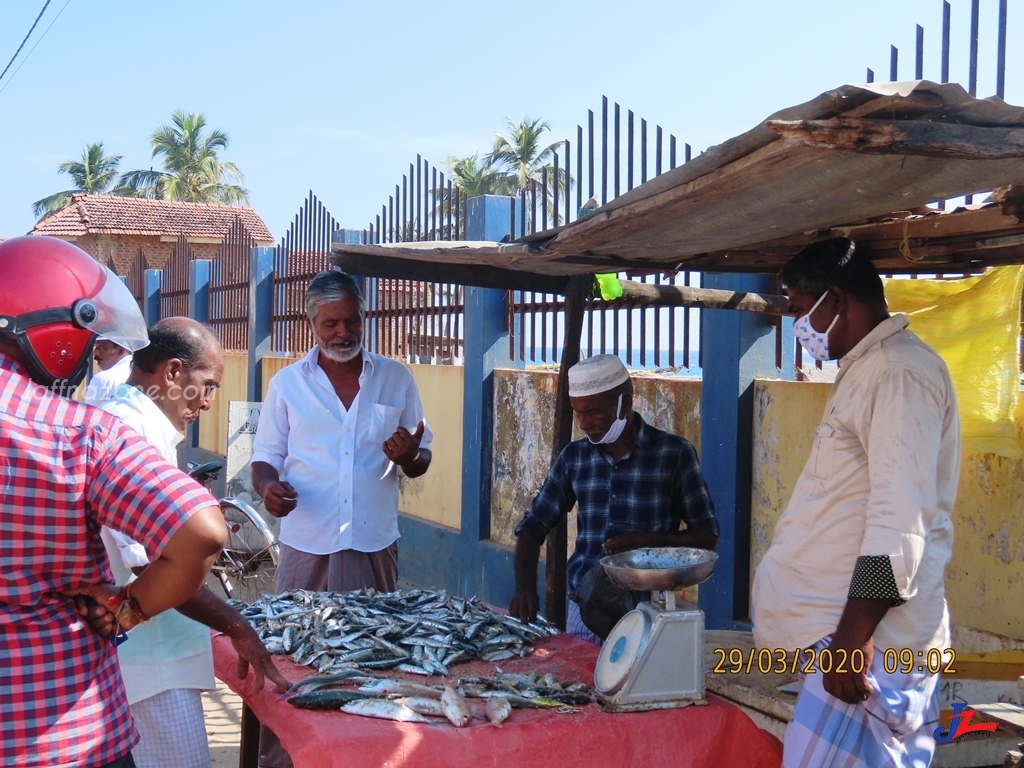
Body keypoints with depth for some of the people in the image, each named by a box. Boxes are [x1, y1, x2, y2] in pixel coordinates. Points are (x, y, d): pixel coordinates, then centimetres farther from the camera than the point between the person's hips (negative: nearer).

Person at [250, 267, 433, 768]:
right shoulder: (287, 384, 5)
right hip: (307, 546, -1)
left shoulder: (396, 379, 7)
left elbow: (420, 462, 12)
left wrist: (410, 456, -12)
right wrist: (268, 487, -15)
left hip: (375, 545, 1)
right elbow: (265, 457, 8)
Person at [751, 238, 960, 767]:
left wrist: (854, 637, -24)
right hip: (846, 628, 10)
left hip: (871, 639, -10)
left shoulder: (899, 372, -13)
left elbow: (901, 520, -21)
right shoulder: (867, 369, 19)